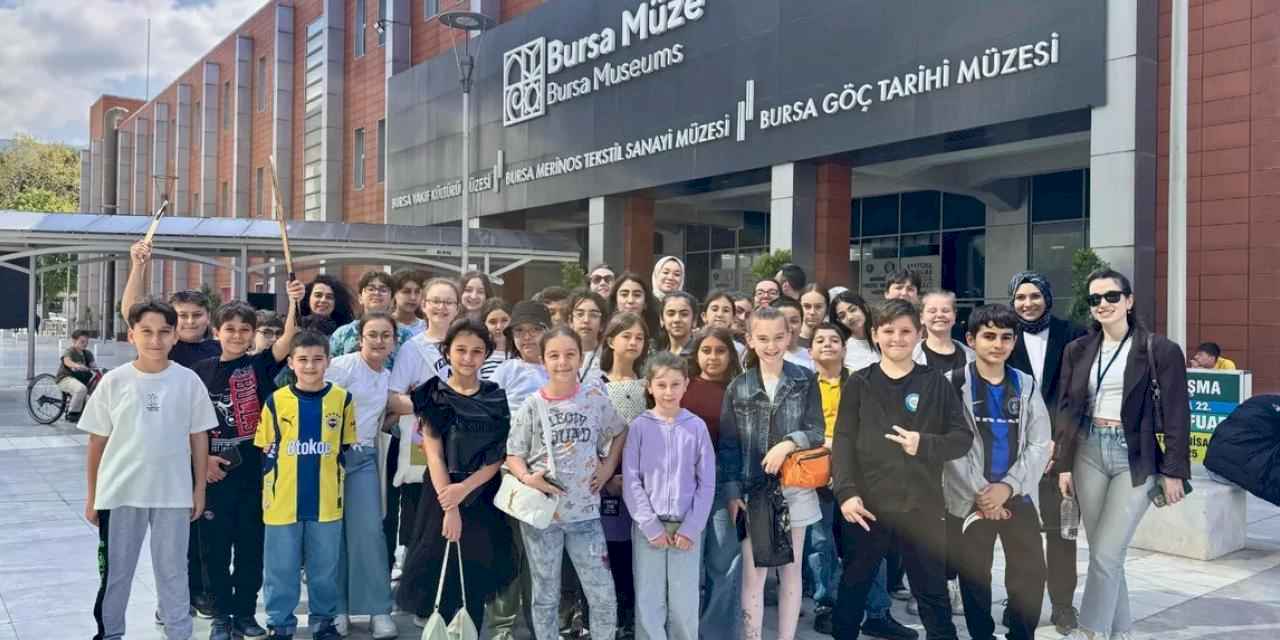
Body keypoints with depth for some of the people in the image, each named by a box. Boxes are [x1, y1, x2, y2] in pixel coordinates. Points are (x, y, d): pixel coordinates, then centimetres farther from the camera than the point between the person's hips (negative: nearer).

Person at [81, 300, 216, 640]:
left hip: (173, 493, 0)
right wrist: (91, 494, 4)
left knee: (173, 570, 11)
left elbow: (199, 437, 4)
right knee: (115, 571, 12)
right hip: (119, 493, 0)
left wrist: (199, 489, 3)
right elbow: (97, 441, 3)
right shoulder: (114, 381, -3)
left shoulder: (188, 381, -3)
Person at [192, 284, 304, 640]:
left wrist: (294, 302, -30)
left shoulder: (260, 366, 0)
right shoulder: (202, 371, 2)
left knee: (251, 547, 8)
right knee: (214, 547, 6)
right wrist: (202, 459, -6)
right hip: (214, 472, 0)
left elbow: (288, 340, -17)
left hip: (253, 472, 0)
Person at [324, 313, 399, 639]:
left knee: (369, 531, -2)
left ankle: (378, 609, 5)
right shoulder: (342, 365, -8)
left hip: (364, 458, 4)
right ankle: (337, 607, 15)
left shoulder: (388, 377, 11)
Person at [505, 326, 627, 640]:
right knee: (545, 596, 12)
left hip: (585, 512, 1)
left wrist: (608, 467, 4)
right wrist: (526, 478, -20)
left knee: (604, 596, 3)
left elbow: (618, 433, 16)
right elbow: (513, 455, -1)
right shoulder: (532, 405, -4)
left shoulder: (595, 399, -1)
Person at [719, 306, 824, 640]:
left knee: (790, 570, 11)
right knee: (753, 574, 0)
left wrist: (788, 444, -21)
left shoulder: (805, 381, 2)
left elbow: (816, 431, -2)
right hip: (753, 490, -1)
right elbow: (728, 445, 2)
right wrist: (732, 491, -5)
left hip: (795, 488, 1)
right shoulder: (738, 387, 1)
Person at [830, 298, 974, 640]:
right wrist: (846, 492, -13)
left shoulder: (936, 384, 4)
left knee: (933, 593, 11)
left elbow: (964, 438, 3)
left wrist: (925, 444, -16)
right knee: (853, 588, 12)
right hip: (866, 505, 0)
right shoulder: (859, 384, 4)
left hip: (922, 506, 0)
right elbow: (843, 441, -1)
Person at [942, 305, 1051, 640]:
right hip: (969, 498, -2)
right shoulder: (953, 383, -2)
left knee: (1031, 575, 3)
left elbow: (1039, 444, 1)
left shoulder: (1026, 384, 8)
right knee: (974, 576, 7)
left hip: (1018, 495, 3)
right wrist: (978, 493, -13)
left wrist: (1007, 486, -11)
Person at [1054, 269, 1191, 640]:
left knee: (1105, 553, -8)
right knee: (1104, 553, 8)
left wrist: (1174, 471, -7)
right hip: (1089, 454, 4)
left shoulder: (1160, 350, -4)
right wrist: (1063, 464, 3)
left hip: (1135, 459, -4)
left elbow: (1176, 414, -4)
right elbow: (1066, 409, 8)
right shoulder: (1078, 350, 8)